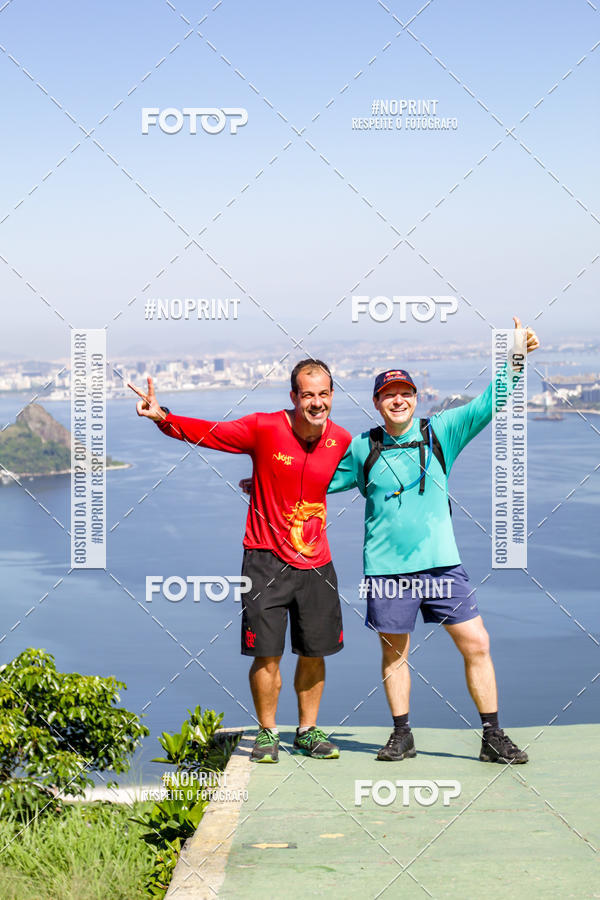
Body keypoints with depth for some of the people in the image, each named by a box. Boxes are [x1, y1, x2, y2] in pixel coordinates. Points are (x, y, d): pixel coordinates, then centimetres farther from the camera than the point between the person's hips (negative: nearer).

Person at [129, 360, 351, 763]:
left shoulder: (341, 440, 0)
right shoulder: (264, 428, -10)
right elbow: (208, 432, -10)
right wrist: (163, 417, -24)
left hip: (316, 563, 3)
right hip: (267, 559, -3)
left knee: (314, 652, 10)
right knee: (267, 653, -3)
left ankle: (308, 731, 29)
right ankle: (268, 733, 16)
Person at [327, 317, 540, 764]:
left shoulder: (440, 432, 4)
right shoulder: (362, 448, 5)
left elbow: (487, 404, 1)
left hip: (442, 563, 0)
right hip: (388, 570, 0)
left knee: (476, 644, -2)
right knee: (394, 652, 9)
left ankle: (493, 737, 8)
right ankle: (402, 735, 25)